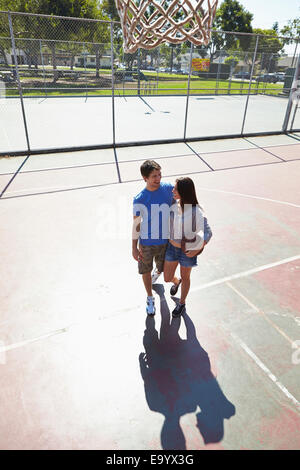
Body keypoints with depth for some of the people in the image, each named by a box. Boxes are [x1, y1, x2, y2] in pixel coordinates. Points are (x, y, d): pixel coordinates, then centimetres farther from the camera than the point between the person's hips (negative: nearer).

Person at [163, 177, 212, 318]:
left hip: (187, 251, -4)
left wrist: (197, 251, -19)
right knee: (167, 278, 15)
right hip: (172, 247, 4)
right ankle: (176, 281, 54)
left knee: (185, 277, 19)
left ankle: (182, 304, 45)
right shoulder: (173, 205, -10)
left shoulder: (197, 211, -24)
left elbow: (207, 233, -17)